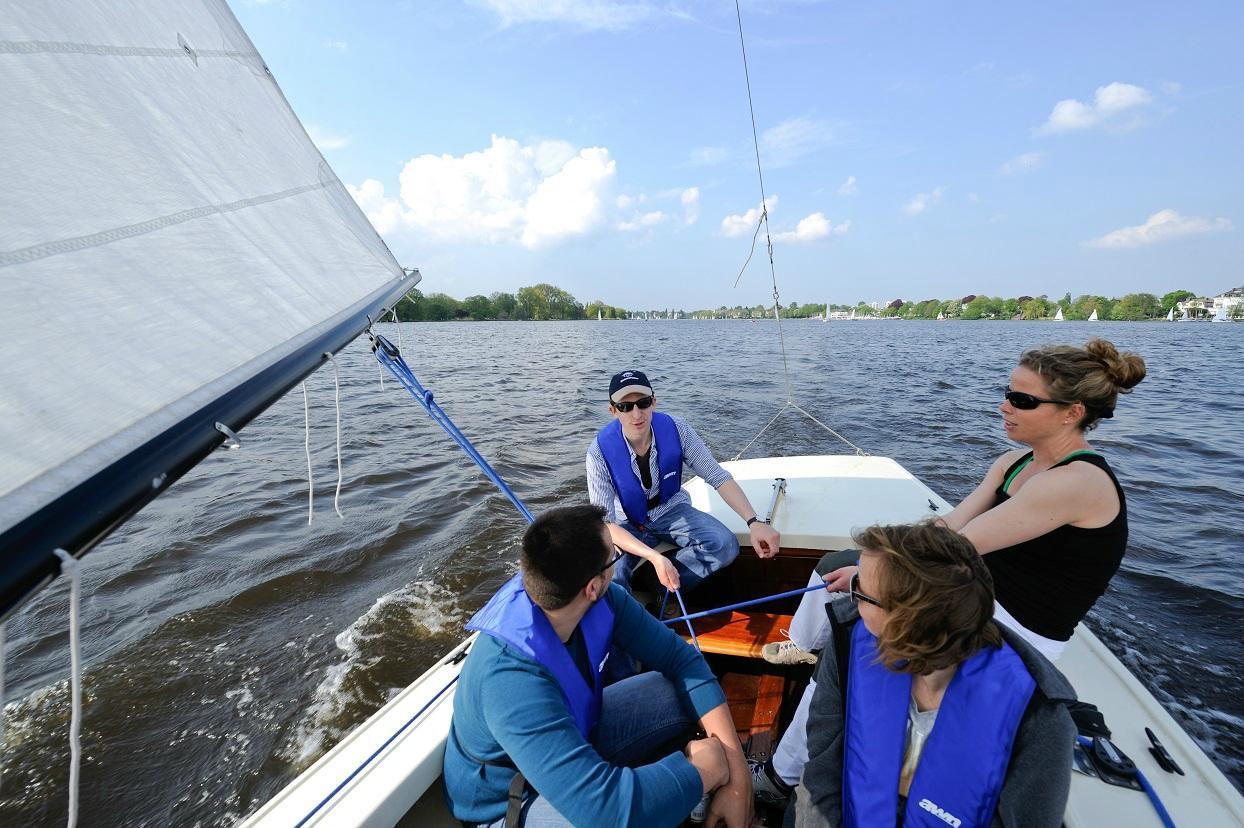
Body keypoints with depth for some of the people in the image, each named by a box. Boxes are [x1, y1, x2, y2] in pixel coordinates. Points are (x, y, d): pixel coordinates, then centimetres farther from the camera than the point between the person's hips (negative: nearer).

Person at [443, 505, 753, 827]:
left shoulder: (602, 601, -21)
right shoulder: (511, 678, -41)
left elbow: (680, 657, -13)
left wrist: (737, 770, -21)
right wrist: (708, 768, -29)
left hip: (575, 735, 6)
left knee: (684, 694, -7)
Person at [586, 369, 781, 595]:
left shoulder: (676, 430, -20)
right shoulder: (600, 451, -27)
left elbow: (718, 477, -15)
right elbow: (604, 522, -29)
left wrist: (754, 522, -30)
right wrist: (654, 557, -43)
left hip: (670, 509, 3)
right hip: (628, 524, -2)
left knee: (725, 545, -25)